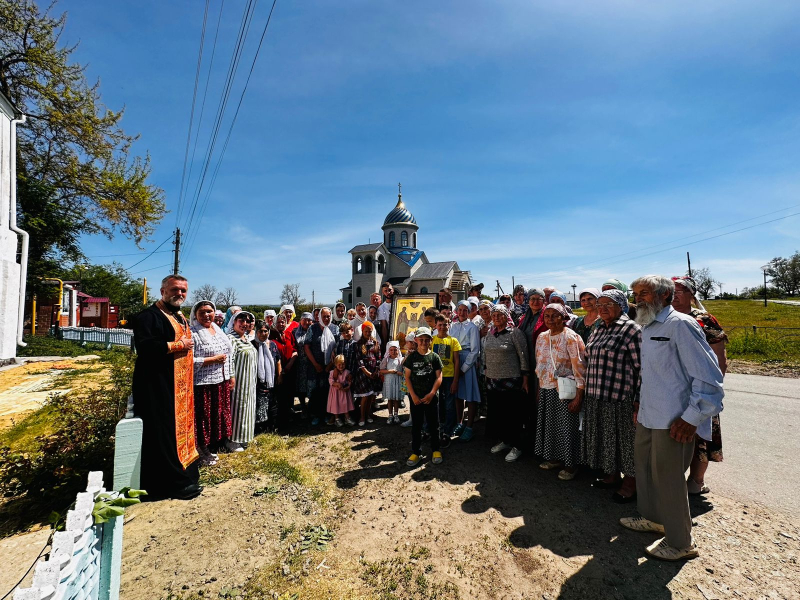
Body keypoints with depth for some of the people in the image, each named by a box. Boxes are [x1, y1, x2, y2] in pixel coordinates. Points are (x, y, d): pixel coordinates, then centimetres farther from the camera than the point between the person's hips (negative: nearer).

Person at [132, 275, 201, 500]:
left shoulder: (180, 318, 17)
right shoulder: (148, 316, -11)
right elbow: (144, 347, -24)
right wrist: (178, 345, -18)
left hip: (180, 386, 9)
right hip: (158, 386, -9)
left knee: (181, 428, 15)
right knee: (164, 434, -3)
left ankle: (183, 476, 26)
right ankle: (173, 483, 7)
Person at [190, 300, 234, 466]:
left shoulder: (219, 331, 11)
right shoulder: (193, 333, -13)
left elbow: (228, 354, 16)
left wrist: (231, 375, 15)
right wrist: (213, 360, -19)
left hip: (221, 382, 8)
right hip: (202, 384, -7)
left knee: (217, 416, 15)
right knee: (203, 418, 3)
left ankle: (209, 448, 32)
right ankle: (201, 451, 21)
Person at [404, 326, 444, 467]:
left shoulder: (434, 357, -1)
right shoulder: (411, 357, 0)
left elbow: (439, 377, -3)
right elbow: (407, 377, -1)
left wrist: (431, 394, -11)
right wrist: (413, 395, -8)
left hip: (432, 397, 0)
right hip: (415, 397, 0)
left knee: (433, 424, 9)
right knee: (416, 425, 8)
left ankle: (435, 450, 25)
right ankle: (416, 452, 19)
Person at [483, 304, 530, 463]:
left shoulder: (515, 333, -9)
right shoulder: (490, 334, 9)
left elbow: (523, 356, -9)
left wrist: (525, 379, -9)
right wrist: (486, 373, 15)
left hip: (511, 381, -6)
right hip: (492, 381, 6)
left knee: (512, 414, 3)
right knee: (496, 412, 13)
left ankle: (516, 447, 20)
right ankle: (503, 440, 32)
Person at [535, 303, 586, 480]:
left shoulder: (571, 337, -12)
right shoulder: (542, 337, 7)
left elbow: (580, 367, -14)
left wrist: (579, 396, -17)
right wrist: (539, 388, 14)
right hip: (546, 389, 6)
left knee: (567, 426, 4)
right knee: (549, 424, 14)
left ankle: (570, 464, 22)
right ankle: (554, 458, 32)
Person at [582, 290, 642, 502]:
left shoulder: (630, 329, -10)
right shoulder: (597, 328, 12)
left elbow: (640, 366, -13)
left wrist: (638, 400, -15)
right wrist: (588, 388, 16)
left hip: (621, 397, -7)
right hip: (596, 396, 7)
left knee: (624, 439, 6)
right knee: (605, 437, 17)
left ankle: (630, 483, 25)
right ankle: (611, 475, 35)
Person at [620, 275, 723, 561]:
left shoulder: (680, 324, -16)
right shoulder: (647, 328, 11)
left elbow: (708, 377, -18)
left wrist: (693, 418, -18)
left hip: (673, 421, -8)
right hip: (647, 417, 9)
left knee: (667, 477, 5)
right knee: (644, 466, 21)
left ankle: (680, 542, 26)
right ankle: (652, 518, 42)